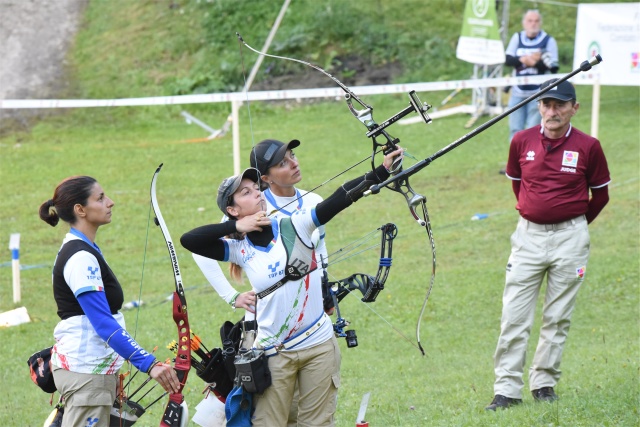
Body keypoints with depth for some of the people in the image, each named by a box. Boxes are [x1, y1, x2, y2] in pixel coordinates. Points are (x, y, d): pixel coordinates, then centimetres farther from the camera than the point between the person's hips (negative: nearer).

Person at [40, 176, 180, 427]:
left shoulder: (82, 250, 15)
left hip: (94, 369, 10)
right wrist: (149, 364, -31)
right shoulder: (80, 258, -17)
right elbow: (104, 324, -25)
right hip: (85, 373, -10)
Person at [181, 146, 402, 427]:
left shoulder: (295, 227, -4)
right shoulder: (238, 249, -2)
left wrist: (381, 172, -24)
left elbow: (341, 199, -14)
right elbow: (188, 240, -10)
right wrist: (236, 227, -13)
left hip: (319, 345, 0)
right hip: (274, 352, 0)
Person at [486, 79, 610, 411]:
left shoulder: (587, 147, -6)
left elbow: (600, 194, 7)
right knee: (514, 317, -3)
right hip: (528, 234, 1)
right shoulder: (522, 141, 0)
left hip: (569, 238, -1)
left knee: (558, 317, 6)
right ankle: (507, 390, -1)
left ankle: (544, 383, 18)